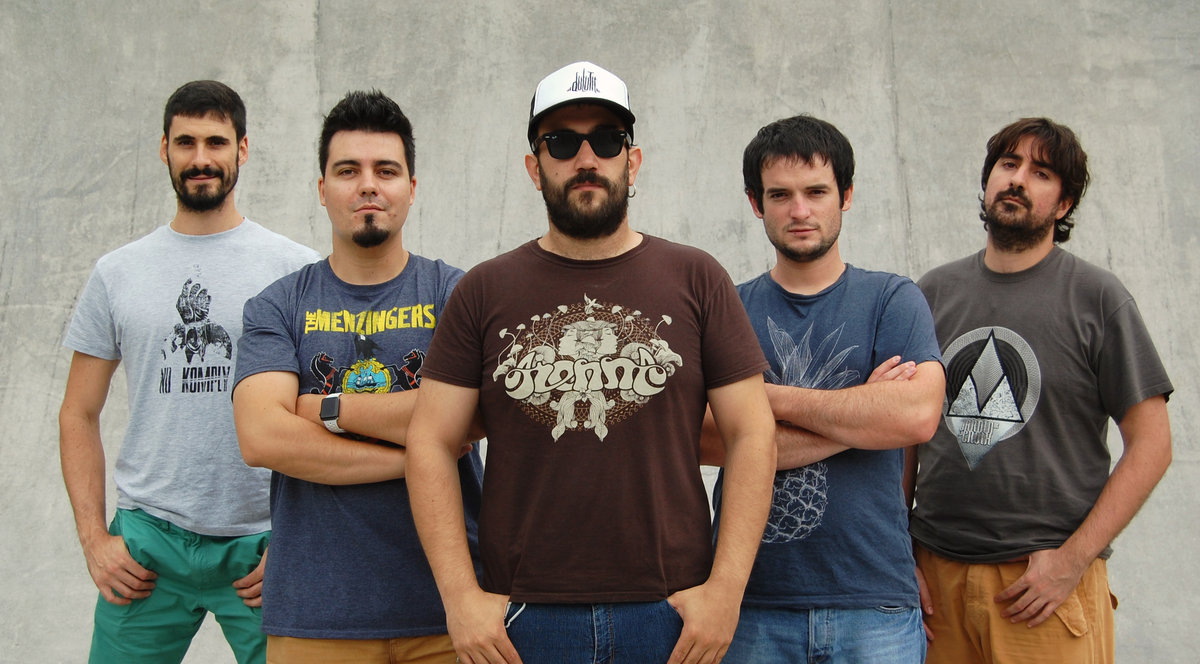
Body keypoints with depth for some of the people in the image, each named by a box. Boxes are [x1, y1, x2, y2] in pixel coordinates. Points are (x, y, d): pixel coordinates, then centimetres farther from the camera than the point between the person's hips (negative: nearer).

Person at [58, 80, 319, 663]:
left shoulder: (296, 269, 1)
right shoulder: (116, 273, 9)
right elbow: (79, 416, 12)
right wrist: (94, 539, 3)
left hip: (261, 543, -2)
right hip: (147, 537, 2)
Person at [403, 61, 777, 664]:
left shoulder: (695, 280, 5)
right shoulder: (484, 292, 5)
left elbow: (751, 434, 2)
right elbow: (432, 442, 2)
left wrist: (727, 586, -7)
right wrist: (460, 593, -7)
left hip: (672, 614, 0)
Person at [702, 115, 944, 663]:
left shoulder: (892, 301, 4)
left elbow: (916, 415, -13)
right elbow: (704, 438, -10)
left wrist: (770, 397, -8)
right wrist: (859, 416, -10)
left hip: (876, 602, 0)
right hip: (751, 602, 1)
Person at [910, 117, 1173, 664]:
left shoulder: (1096, 297, -1)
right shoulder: (934, 292, 8)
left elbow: (1151, 443, -4)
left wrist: (1075, 558, -12)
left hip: (1048, 583, -3)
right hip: (936, 578, 3)